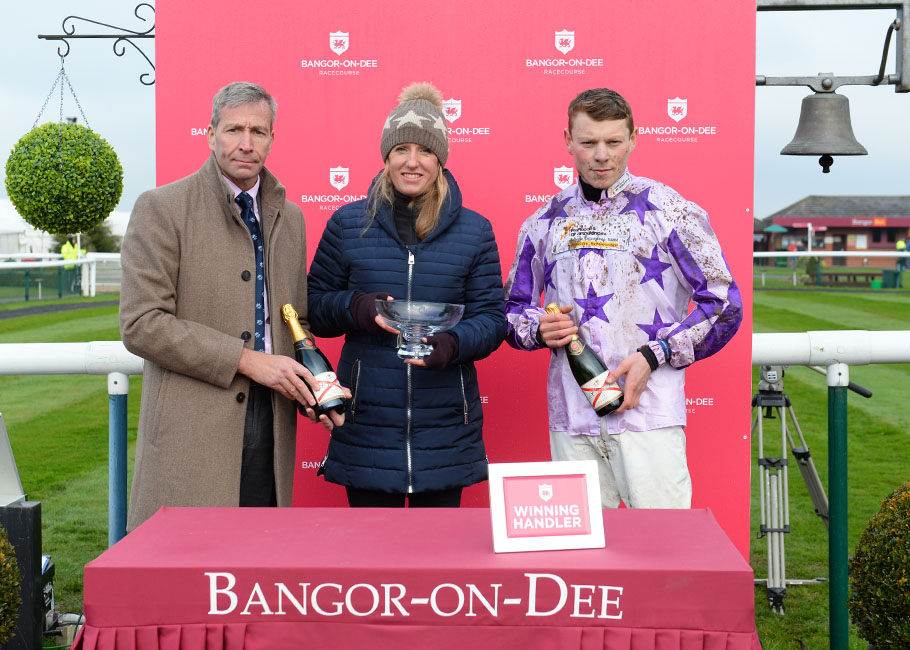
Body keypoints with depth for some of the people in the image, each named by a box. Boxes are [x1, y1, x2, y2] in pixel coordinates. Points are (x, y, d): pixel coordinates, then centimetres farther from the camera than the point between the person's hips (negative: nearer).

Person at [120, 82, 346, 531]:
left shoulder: (289, 218, 16)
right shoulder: (161, 209, -3)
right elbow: (141, 324, -11)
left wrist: (312, 387, 2)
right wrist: (246, 360, -14)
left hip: (270, 426, 5)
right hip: (190, 440, -5)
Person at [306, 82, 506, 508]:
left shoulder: (474, 231, 5)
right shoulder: (347, 224, 5)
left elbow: (492, 316, 3)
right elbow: (314, 306, 8)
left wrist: (452, 344, -18)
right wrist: (356, 308, -13)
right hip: (367, 423, 0)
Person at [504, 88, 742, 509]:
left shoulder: (669, 211, 1)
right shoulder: (545, 223, 12)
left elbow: (723, 303, 0)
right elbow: (513, 307, 21)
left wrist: (653, 356, -10)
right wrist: (540, 329, -3)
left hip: (649, 414, -3)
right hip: (570, 417, 4)